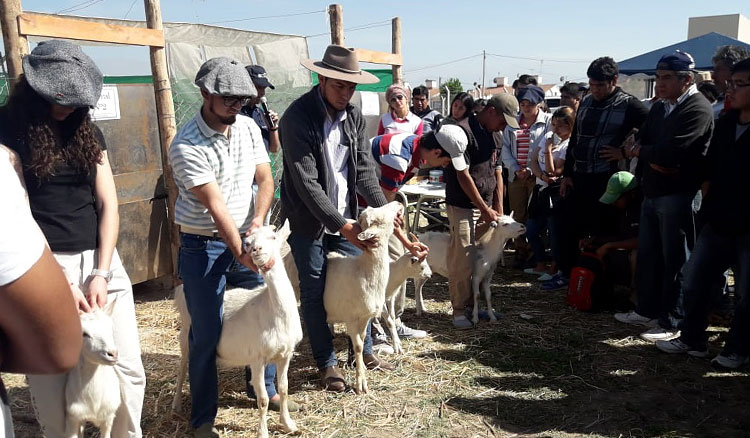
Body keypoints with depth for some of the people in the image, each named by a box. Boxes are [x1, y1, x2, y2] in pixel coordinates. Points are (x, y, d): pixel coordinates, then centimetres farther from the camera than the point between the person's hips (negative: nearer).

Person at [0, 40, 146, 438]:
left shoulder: (88, 132, 10)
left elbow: (108, 205, 6)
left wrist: (101, 273, -4)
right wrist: (58, 282, -14)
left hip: (100, 260, 4)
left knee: (128, 368, 6)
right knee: (51, 380, 4)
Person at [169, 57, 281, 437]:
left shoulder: (249, 127, -1)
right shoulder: (186, 146, -19)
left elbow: (265, 179, 1)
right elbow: (215, 205, -26)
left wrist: (258, 220, -16)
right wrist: (239, 252, -31)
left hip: (245, 237, 5)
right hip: (203, 247, -5)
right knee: (207, 335, 2)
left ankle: (267, 389, 34)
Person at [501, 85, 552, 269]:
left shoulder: (548, 121, 2)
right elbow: (505, 148, 9)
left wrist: (531, 170, -13)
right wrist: (516, 169, -5)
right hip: (516, 176, 4)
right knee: (518, 216, 6)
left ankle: (537, 254, 8)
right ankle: (521, 253, 15)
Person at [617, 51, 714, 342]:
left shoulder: (698, 110, -13)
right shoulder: (659, 107, 14)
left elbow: (669, 153, -22)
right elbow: (642, 143, 10)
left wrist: (640, 152, -4)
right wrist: (653, 160, -11)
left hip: (677, 196, -8)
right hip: (652, 193, 8)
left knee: (674, 260, 2)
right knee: (647, 255, 15)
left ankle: (672, 322, 13)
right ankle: (647, 310, 29)